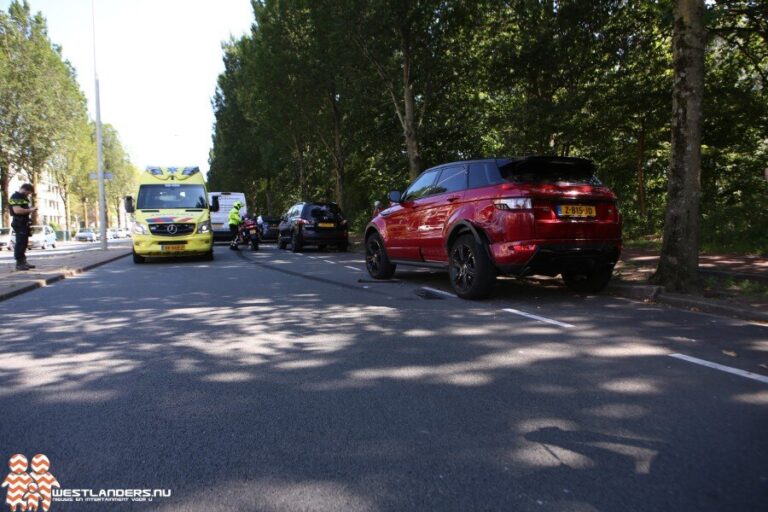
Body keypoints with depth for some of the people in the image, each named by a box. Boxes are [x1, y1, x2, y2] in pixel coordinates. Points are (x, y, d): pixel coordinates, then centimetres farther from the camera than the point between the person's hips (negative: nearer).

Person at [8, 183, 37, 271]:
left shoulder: (24, 198, 19)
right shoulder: (15, 197, -12)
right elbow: (17, 210, -25)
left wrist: (31, 208, 14)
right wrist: (30, 210, -17)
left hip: (25, 223, 10)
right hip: (19, 223, -10)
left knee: (24, 243, 14)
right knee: (20, 243, -10)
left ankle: (23, 261, 21)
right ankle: (19, 263, -9)